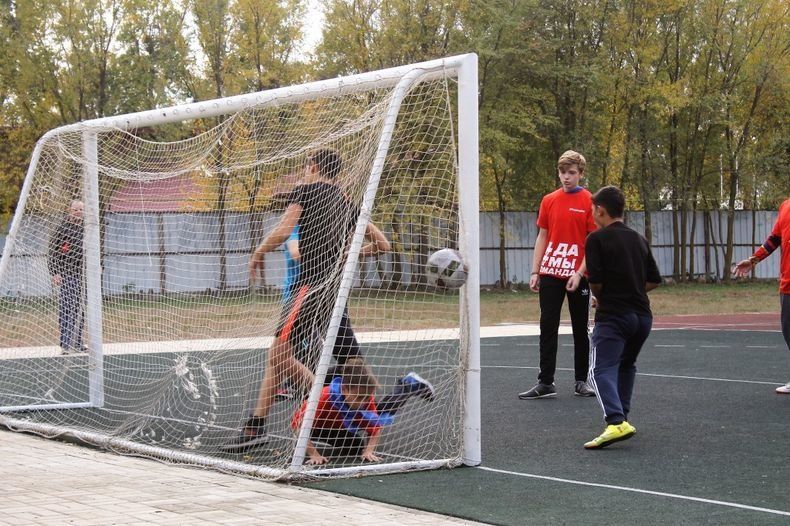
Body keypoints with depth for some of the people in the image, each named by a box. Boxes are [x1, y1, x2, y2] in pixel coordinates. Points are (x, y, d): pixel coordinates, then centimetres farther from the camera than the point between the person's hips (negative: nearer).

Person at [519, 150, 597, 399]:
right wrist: (535, 271, 5)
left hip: (578, 277, -3)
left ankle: (581, 381, 17)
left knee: (580, 330, 8)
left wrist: (579, 273, -15)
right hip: (550, 275, 3)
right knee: (548, 328, 1)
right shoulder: (549, 201, 7)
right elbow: (542, 237, 12)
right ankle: (545, 383, 3)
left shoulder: (589, 201, -4)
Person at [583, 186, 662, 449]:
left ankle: (616, 422, -32)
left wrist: (600, 298, 7)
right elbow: (654, 280, 16)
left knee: (601, 369, -13)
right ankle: (621, 416, 28)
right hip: (642, 315, 7)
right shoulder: (639, 239, 14)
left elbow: (595, 281, -12)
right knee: (626, 365, 26)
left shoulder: (597, 239, -6)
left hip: (612, 316, -7)